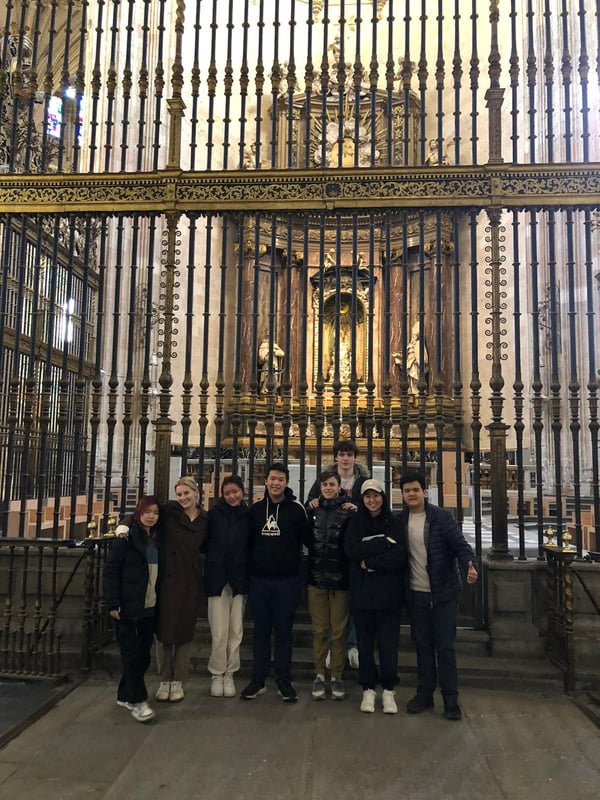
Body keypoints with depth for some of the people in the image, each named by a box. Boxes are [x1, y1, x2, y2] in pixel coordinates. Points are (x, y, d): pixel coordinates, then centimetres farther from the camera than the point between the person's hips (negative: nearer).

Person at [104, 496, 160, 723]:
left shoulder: (157, 538, 9)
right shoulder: (126, 536, -9)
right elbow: (111, 570, -11)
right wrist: (113, 603, -16)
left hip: (150, 607, 6)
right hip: (128, 606, -6)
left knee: (144, 654, 11)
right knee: (132, 653, 0)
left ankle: (124, 695, 26)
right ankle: (137, 701, 11)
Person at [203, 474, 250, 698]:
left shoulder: (248, 516, 2)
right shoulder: (214, 513, -2)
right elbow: (204, 543, -3)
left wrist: (250, 576, -1)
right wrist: (208, 571, -6)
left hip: (239, 579, 2)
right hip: (217, 578, -2)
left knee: (236, 630, 7)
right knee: (219, 631, -1)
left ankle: (229, 674, 21)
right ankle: (217, 674, 16)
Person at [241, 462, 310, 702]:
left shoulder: (296, 509, -6)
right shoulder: (256, 508, 4)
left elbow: (307, 539, -1)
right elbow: (249, 541, 10)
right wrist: (248, 569, 6)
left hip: (286, 580, -2)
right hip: (258, 579, 3)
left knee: (284, 631, 7)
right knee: (261, 631, 11)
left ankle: (284, 682, 19)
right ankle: (258, 680, 22)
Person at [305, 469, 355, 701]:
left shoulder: (348, 510, -5)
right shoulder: (312, 509, 4)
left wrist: (355, 515, -17)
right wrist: (310, 512, -1)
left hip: (340, 579, -2)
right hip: (316, 578, 2)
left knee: (338, 631, 8)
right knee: (319, 631, 10)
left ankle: (337, 676, 21)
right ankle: (319, 675, 22)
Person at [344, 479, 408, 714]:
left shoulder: (394, 522, -1)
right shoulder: (356, 522, 3)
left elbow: (400, 556, -12)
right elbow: (351, 551, -12)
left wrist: (369, 562, -14)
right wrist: (384, 543, -16)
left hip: (389, 595, -1)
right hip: (361, 594, 1)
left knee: (389, 644, 6)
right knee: (365, 644, 10)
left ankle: (388, 690, 24)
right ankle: (368, 689, 26)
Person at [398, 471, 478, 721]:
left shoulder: (442, 517, -9)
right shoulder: (400, 521, 2)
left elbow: (461, 545, -14)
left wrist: (470, 566, -33)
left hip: (444, 593, -3)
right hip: (417, 594, 3)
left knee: (445, 647, 3)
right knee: (422, 646, 13)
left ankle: (451, 699, 16)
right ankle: (424, 694, 26)